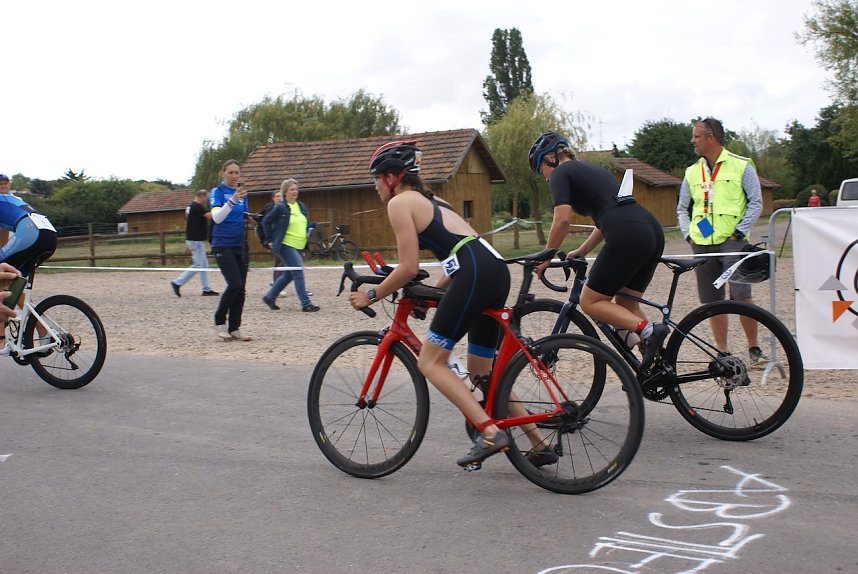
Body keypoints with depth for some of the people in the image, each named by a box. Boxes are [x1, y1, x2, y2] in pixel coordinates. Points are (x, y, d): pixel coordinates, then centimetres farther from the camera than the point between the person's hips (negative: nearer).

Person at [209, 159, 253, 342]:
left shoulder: (242, 193, 13)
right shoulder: (217, 192, -4)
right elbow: (217, 217, -18)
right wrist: (232, 201, -31)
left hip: (241, 245, 6)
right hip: (223, 245, -6)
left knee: (241, 288, 3)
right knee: (235, 284, -16)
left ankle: (234, 328, 10)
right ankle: (219, 321, 2)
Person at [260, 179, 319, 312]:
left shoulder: (301, 206, 11)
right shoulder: (280, 207, -9)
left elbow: (306, 222, 27)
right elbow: (266, 222, -4)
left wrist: (309, 231, 11)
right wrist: (271, 240, -4)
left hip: (299, 246, 8)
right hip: (286, 245, -8)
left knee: (289, 274, 14)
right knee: (298, 272, -13)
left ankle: (269, 297, 29)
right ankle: (306, 304, -12)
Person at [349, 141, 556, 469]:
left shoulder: (399, 202, 2)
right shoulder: (429, 200, 28)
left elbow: (408, 267, -5)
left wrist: (371, 296, 7)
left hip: (475, 273, -9)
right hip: (496, 269, 9)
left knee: (430, 363, -2)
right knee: (481, 372, 16)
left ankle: (491, 433, -12)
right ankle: (540, 447, 16)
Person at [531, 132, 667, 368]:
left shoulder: (560, 173, 5)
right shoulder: (593, 169, 31)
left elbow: (563, 219, -7)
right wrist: (582, 250, 30)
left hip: (627, 237, -9)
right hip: (653, 231, 9)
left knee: (590, 302, 5)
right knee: (626, 304, 17)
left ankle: (649, 331, -12)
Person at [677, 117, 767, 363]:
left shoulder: (741, 165, 1)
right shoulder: (692, 172, 13)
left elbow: (756, 202, -1)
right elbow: (682, 208, 21)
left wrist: (739, 232, -9)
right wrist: (688, 234, 6)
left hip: (732, 242, -4)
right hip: (702, 245, 4)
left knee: (742, 295, -14)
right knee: (712, 301, 4)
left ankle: (754, 348, -1)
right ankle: (723, 352, 12)